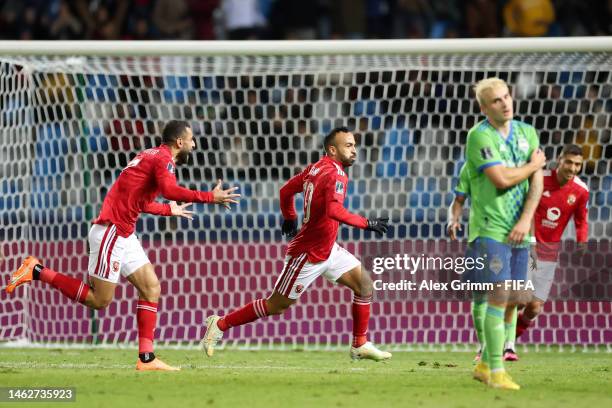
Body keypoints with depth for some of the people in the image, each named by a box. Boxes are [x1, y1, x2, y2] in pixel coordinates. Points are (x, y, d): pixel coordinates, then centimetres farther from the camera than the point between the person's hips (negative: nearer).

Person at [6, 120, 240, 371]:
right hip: (111, 230, -10)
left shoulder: (153, 157, 19)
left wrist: (169, 210, 41)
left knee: (151, 288, 5)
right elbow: (169, 190, -30)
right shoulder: (163, 158, -10)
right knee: (99, 300, -5)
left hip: (124, 235, 10)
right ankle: (37, 272, 2)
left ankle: (146, 358, 2)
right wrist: (210, 197, -26)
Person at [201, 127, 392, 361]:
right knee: (277, 305, 0)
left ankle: (360, 345, 12)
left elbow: (286, 190, 16)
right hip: (308, 254, -10)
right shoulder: (335, 174, -21)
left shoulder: (315, 168, 6)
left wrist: (290, 217, 31)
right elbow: (334, 211, -37)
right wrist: (367, 224, -31)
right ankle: (220, 324, 12)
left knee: (364, 284, 6)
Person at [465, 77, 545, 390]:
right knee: (499, 297, -11)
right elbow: (502, 178, -20)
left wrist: (526, 220, -9)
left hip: (519, 231, 6)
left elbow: (537, 182, 4)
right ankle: (496, 371, -6)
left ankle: (485, 364, 20)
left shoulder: (527, 132, 10)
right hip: (490, 228, -6)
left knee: (509, 301, 8)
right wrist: (533, 165, -4)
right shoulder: (480, 136, -9)